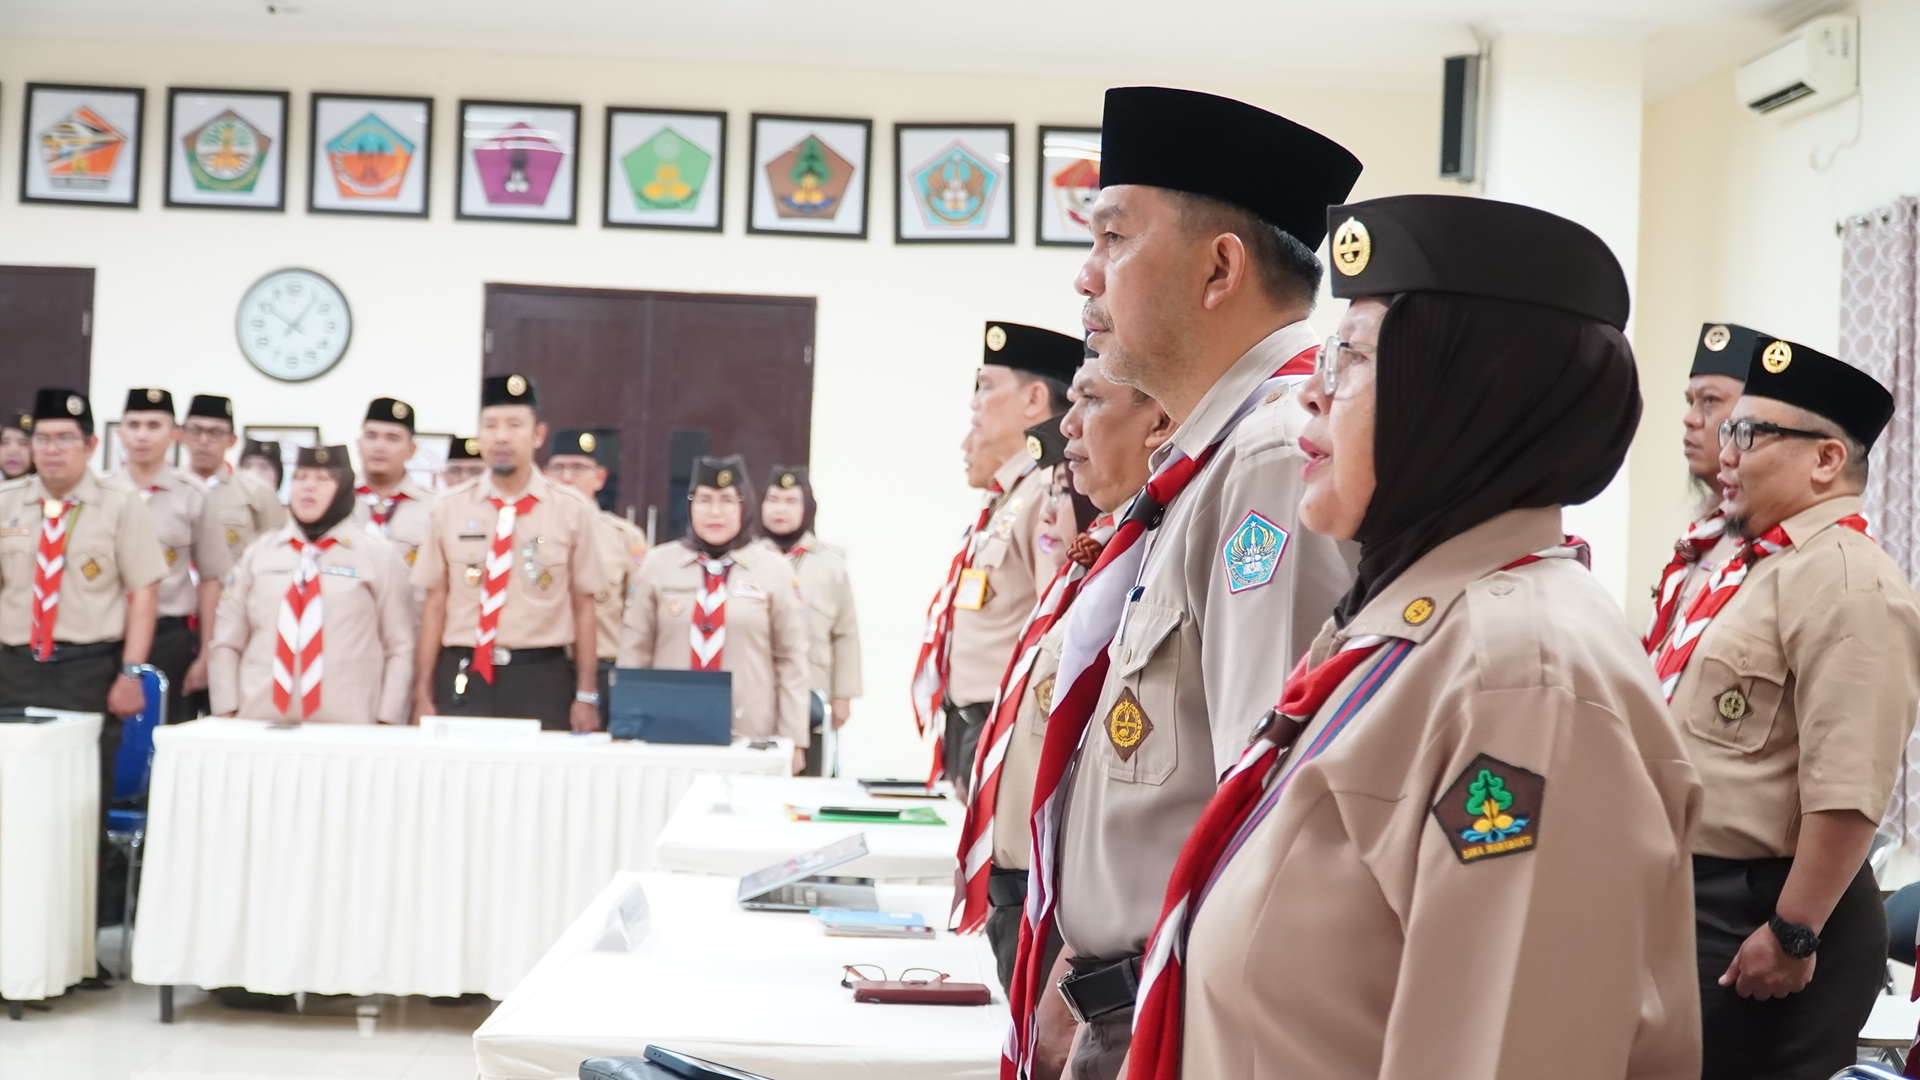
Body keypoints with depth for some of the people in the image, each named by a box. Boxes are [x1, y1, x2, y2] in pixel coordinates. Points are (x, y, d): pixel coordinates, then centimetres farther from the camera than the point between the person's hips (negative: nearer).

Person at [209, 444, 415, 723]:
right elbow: (227, 643, 13)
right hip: (260, 721, 2)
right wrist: (226, 714, 3)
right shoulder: (257, 554, 12)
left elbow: (400, 649, 4)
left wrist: (387, 724, -4)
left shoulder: (380, 556, 5)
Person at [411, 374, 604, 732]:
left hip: (541, 679, -1)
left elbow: (583, 606, 4)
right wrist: (423, 695, 5)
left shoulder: (572, 510, 2)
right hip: (463, 677, 1)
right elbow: (434, 604, 7)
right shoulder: (449, 508, 5)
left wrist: (586, 696, 3)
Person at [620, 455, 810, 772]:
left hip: (750, 737, -1)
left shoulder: (774, 570, 4)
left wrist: (792, 740, 0)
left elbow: (791, 660, 4)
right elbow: (635, 652, 10)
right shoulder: (658, 565, 7)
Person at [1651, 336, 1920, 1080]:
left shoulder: (1845, 583, -19)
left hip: (1756, 914, -9)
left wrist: (1792, 934, -24)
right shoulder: (1754, 565, 13)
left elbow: (1846, 790, -25)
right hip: (1689, 895, 9)